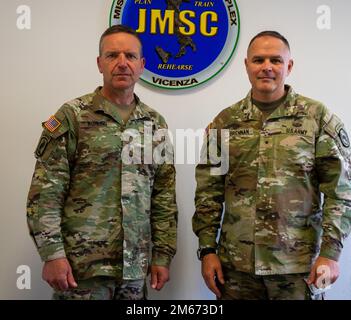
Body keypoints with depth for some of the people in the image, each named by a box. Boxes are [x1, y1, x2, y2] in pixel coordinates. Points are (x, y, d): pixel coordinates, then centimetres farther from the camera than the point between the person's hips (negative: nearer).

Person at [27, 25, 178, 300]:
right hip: (82, 265, -4)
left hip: (135, 266, 4)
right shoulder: (72, 116, -4)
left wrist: (162, 255, 6)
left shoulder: (155, 124, 9)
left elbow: (165, 197, 10)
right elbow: (44, 193, -8)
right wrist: (52, 254, -14)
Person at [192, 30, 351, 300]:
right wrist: (208, 250, 1)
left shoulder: (319, 118, -1)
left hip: (298, 265, -2)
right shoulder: (225, 122, 4)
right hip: (236, 264, 2)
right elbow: (208, 191, 5)